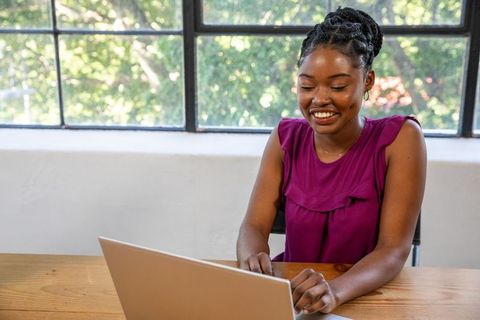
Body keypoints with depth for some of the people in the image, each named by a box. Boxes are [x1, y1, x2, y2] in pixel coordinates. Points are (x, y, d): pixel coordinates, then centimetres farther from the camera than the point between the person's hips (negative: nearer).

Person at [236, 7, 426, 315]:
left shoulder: (400, 138, -11)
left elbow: (394, 249, -16)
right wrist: (252, 261, -28)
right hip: (293, 295, 2)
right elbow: (254, 226, -6)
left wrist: (334, 291, -33)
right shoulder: (286, 138, -2)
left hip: (367, 298, -2)